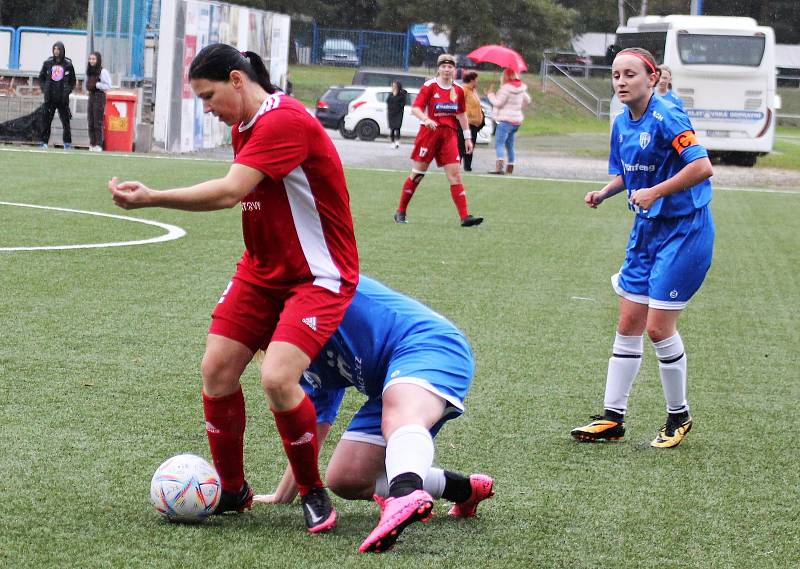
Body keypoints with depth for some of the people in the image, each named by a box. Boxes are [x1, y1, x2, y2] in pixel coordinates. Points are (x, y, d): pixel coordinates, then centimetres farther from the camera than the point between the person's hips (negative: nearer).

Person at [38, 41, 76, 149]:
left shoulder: (68, 64, 4)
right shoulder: (47, 63, 7)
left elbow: (72, 81, 12)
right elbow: (41, 78, 15)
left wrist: (68, 90, -1)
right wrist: (44, 89, 2)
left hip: (63, 97, -1)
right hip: (50, 97, 1)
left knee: (65, 120, 1)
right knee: (47, 120, 0)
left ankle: (67, 142, 9)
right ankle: (44, 142, 3)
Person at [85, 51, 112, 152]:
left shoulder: (103, 71, -8)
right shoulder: (89, 71, 14)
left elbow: (108, 86, -11)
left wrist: (96, 85, -16)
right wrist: (88, 88, 6)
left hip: (99, 96, -8)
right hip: (91, 96, 8)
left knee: (98, 122, -8)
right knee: (91, 122, 6)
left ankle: (98, 145, -8)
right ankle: (92, 144, 9)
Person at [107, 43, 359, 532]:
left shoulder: (285, 121, -23)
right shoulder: (244, 126, 8)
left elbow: (229, 191, -30)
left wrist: (152, 198, -30)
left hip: (318, 276, -9)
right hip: (262, 271, 9)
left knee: (277, 378, -23)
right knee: (217, 369, -1)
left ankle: (313, 493, -2)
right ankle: (232, 491, 17)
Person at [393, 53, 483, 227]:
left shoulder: (458, 90, 9)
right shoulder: (429, 87, -4)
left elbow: (462, 114, 19)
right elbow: (415, 108, -11)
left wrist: (467, 137, 16)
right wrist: (426, 119, -29)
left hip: (449, 134, 3)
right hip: (429, 132, -3)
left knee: (455, 174, -6)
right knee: (417, 173, 2)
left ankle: (465, 216, -11)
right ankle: (400, 212, 15)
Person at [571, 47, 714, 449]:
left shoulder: (667, 119, -19)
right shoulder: (622, 124, 6)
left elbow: (701, 166, -27)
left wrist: (656, 192, -29)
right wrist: (603, 193, 0)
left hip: (684, 230, -8)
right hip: (647, 230, 8)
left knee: (658, 327, -6)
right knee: (629, 323, 8)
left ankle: (678, 416, 13)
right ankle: (612, 418, 14)